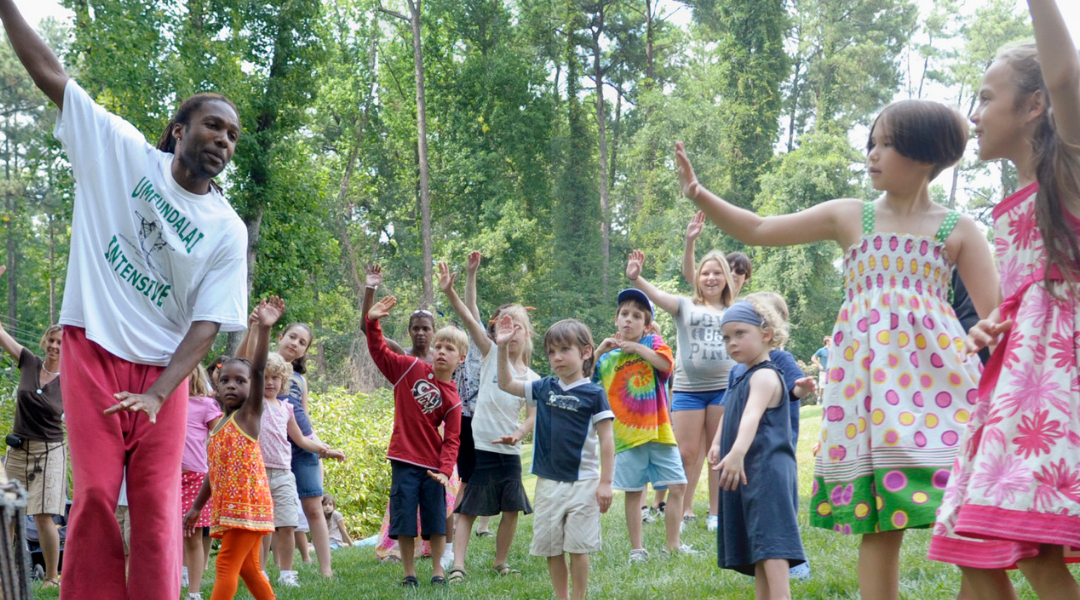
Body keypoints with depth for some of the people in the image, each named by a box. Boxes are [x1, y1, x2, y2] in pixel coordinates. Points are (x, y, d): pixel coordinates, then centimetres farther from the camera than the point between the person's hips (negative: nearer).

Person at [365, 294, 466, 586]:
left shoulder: (452, 399, -3)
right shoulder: (410, 368, -1)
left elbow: (451, 440, -6)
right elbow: (379, 352, -1)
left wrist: (445, 470, -18)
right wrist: (372, 321, -14)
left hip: (433, 465, 0)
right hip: (404, 460, 0)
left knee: (436, 521, 7)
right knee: (404, 519, 3)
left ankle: (437, 570, 21)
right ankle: (409, 573, 15)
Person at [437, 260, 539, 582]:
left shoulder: (532, 379, 7)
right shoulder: (491, 355, 1)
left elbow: (532, 416, 2)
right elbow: (469, 320, -12)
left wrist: (519, 433, -20)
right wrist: (449, 291, -25)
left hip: (509, 451, 3)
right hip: (478, 445, -3)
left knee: (512, 510, 7)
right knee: (467, 508, -4)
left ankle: (501, 562, 23)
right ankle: (458, 565, -6)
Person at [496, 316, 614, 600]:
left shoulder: (593, 394, -8)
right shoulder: (544, 388, 6)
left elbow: (606, 440, -8)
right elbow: (506, 384, 12)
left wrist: (605, 482, -11)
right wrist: (503, 347, 0)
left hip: (582, 483, -5)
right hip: (548, 482, 5)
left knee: (578, 547, 1)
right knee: (550, 547, 10)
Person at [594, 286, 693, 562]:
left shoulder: (652, 342, 2)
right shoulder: (608, 357, 9)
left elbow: (666, 363, -18)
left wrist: (636, 347, -16)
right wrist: (599, 351, -7)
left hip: (659, 430, -1)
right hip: (627, 434, 1)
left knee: (677, 486, 1)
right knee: (634, 492, 5)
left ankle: (673, 543, 14)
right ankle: (637, 549, 14)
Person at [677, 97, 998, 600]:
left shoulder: (957, 230, 6)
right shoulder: (849, 217, 11)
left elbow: (995, 315, 4)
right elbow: (758, 230, 11)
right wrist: (699, 195, 0)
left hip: (935, 370, -1)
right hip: (866, 375, 2)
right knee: (877, 522, 0)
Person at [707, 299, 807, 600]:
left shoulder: (765, 376, -10)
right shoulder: (741, 380, 21)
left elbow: (752, 415, -28)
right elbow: (730, 417, 33)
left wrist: (737, 453, -44)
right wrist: (718, 445, 12)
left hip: (767, 472, -10)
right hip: (748, 475, 10)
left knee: (771, 551, -21)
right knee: (759, 558, 12)